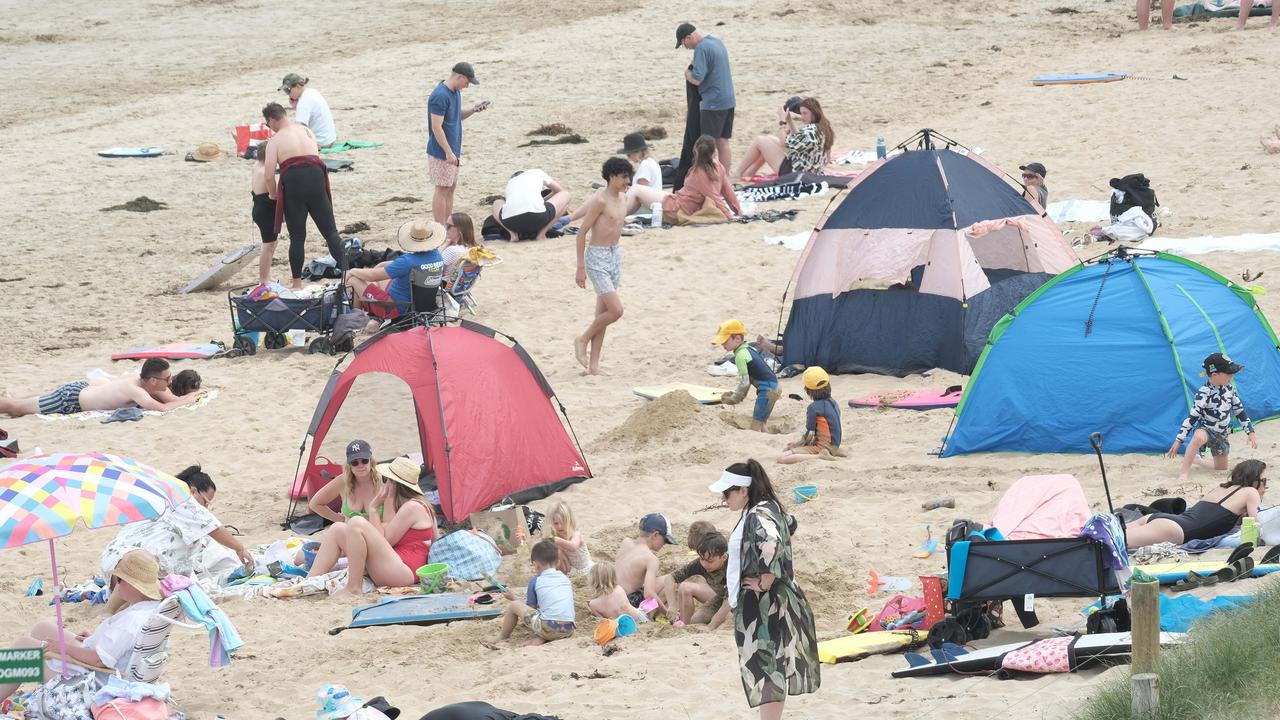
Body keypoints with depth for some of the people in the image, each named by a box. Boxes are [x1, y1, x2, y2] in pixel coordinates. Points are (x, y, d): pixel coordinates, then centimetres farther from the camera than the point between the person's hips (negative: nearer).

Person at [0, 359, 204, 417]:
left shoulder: (143, 380, -9)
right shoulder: (135, 391, -33)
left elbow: (171, 398, 1)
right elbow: (162, 408, -45)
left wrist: (190, 395, -17)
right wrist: (187, 400, -31)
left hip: (82, 386, 8)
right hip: (70, 400, -8)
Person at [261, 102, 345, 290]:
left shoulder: (275, 140, 0)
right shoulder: (306, 131, 14)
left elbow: (269, 175, -6)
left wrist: (274, 195, 11)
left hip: (293, 183, -3)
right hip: (316, 180, 3)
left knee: (297, 237, 5)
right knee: (330, 231, 7)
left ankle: (297, 284, 8)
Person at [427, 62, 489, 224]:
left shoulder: (455, 92, 9)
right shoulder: (440, 96, -21)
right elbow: (436, 127, -23)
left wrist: (473, 110, 3)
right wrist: (448, 153, -22)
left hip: (452, 151, 9)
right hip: (441, 152, -9)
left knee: (451, 187, 13)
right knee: (442, 190, -4)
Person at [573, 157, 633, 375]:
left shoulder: (623, 198, 8)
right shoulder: (600, 200, -17)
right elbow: (582, 232, -15)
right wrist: (580, 268, -15)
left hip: (615, 255, 8)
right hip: (598, 257, -8)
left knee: (603, 313, 9)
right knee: (615, 310, -15)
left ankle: (594, 363, 13)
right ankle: (583, 340, 6)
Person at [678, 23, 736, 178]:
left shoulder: (702, 48, -17)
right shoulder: (717, 42, 12)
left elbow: (696, 79, -22)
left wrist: (687, 73, -1)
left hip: (713, 103, -9)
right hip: (728, 100, 9)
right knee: (723, 142, 13)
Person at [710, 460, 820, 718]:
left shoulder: (759, 516, -20)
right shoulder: (766, 509, 10)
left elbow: (771, 545, -40)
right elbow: (789, 525, 31)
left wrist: (765, 582, -26)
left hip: (763, 604, -10)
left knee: (766, 670, -11)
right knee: (773, 669, 16)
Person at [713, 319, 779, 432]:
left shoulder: (740, 356, -16)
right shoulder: (748, 349, 13)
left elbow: (744, 383, -15)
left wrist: (734, 398, -1)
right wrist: (734, 393, 17)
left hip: (767, 389, -10)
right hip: (772, 385, 10)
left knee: (755, 426, -8)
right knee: (760, 424, 18)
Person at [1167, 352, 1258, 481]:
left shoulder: (1230, 389, -4)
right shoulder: (1203, 394, -23)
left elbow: (1240, 411, 8)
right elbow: (1192, 418, -23)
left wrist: (1250, 432, 5)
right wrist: (1178, 441, -25)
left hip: (1221, 434, 7)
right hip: (1206, 429, -7)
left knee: (1221, 468, 12)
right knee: (1198, 437, -43)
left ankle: (1194, 460, 36)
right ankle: (1184, 473, -39)